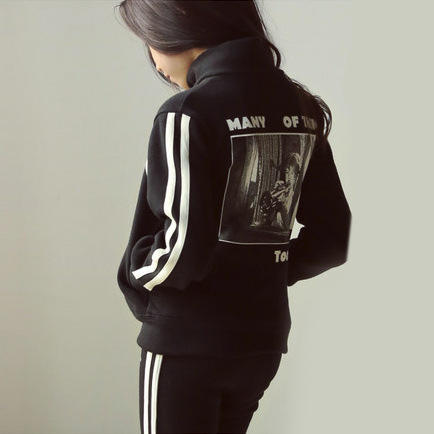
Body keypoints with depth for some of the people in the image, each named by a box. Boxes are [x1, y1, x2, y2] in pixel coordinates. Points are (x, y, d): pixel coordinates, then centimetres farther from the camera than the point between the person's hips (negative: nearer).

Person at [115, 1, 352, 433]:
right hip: (262, 340, 7)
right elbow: (332, 238, 5)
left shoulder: (186, 114, -18)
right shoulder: (300, 109, 3)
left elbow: (184, 249, -24)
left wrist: (134, 272, -5)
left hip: (186, 339, -7)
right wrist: (269, 270, 12)